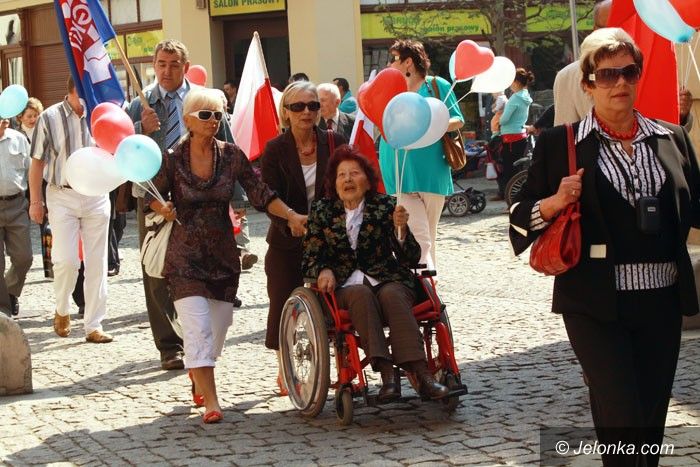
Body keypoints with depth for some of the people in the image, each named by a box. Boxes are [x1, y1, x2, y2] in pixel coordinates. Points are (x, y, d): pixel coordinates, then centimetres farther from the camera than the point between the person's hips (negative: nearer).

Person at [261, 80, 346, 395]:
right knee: (283, 304, 2)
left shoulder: (334, 144, 0)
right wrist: (291, 223, -29)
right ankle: (284, 371, 18)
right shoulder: (275, 150, -5)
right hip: (287, 242, -1)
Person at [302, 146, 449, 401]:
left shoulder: (385, 206, 7)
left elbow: (412, 259, 2)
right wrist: (323, 271, -11)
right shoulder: (322, 211, 11)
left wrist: (401, 229, -17)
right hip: (345, 286, 0)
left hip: (389, 281, 0)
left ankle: (420, 373, -46)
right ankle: (387, 375, -47)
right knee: (361, 294, -34)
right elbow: (310, 258, 12)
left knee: (391, 295, -34)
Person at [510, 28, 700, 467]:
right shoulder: (559, 144, 0)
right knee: (622, 419, -11)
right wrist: (556, 202, -17)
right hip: (597, 305, -4)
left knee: (653, 417, 10)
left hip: (662, 300, 4)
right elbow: (522, 215, 3)